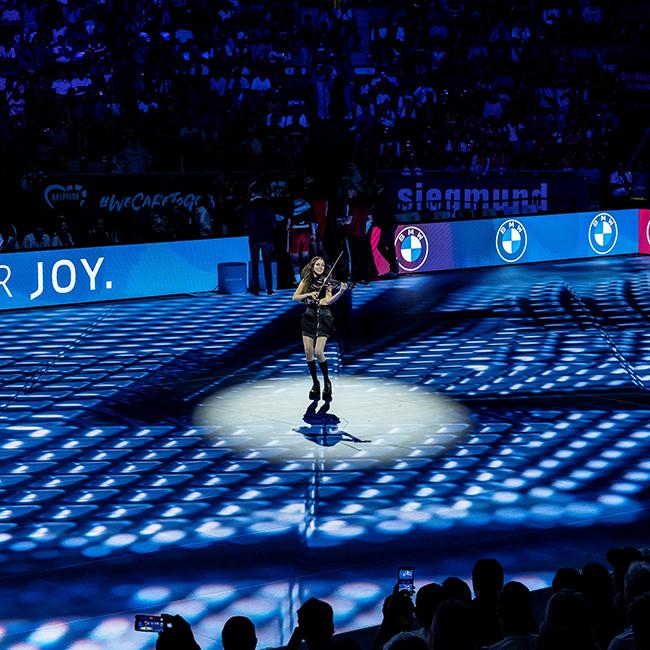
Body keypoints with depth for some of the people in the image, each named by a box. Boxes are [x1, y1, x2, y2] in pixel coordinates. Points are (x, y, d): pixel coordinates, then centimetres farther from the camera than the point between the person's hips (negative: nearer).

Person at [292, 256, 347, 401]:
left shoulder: (326, 282, 1)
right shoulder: (306, 281, 8)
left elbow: (329, 301, -13)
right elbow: (295, 297, 2)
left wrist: (341, 291, -29)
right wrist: (309, 294, -14)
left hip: (323, 318, -3)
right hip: (309, 317, 3)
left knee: (319, 352, -14)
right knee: (308, 352, -4)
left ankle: (327, 382, 5)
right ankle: (315, 383, 13)